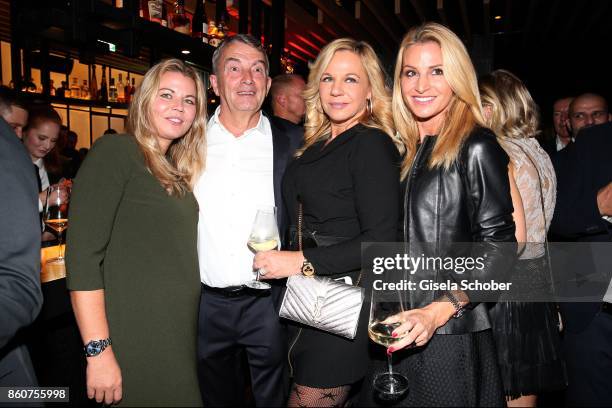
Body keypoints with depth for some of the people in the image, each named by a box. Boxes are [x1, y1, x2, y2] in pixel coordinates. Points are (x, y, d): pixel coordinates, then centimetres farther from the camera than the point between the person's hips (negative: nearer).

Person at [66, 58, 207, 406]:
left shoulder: (178, 169, 11)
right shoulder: (115, 151, -11)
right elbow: (83, 256, -17)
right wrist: (99, 350, -21)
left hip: (180, 334, 7)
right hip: (133, 342, -7)